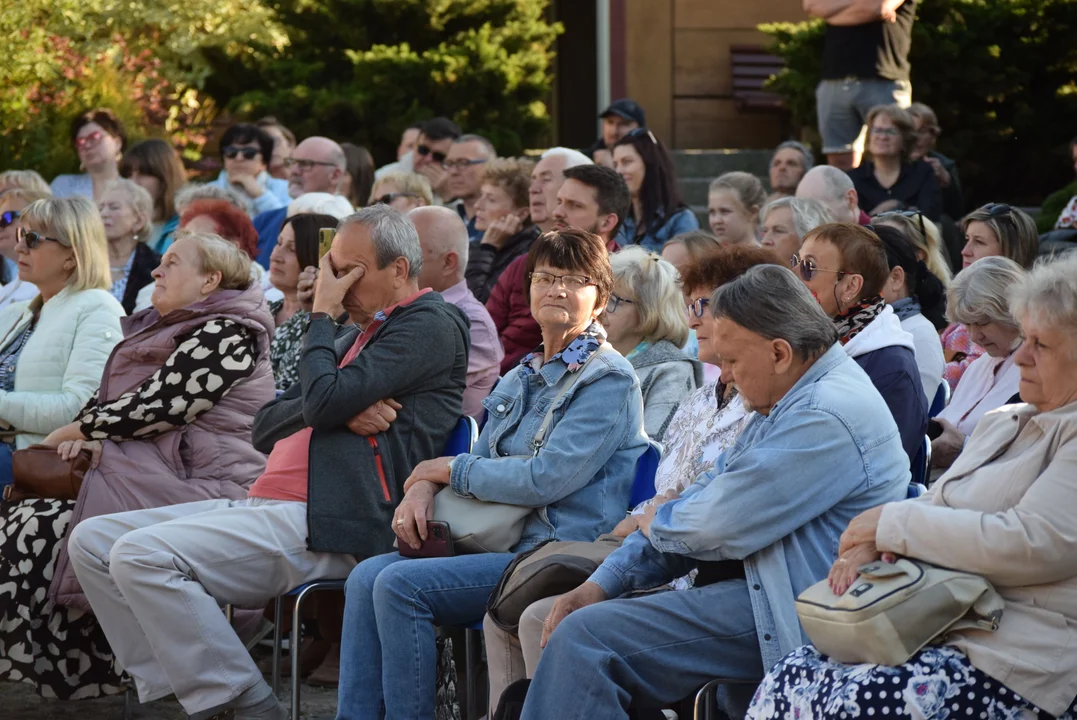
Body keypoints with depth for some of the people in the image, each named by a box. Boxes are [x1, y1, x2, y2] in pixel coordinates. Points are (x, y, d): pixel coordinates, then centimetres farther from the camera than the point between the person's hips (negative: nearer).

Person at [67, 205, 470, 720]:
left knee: (141, 555, -24)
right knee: (91, 542, 1)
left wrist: (323, 315, 0)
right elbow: (265, 430, 19)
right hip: (265, 505, 10)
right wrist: (339, 409, 0)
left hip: (327, 529, -10)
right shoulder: (353, 334, 26)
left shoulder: (431, 325, -3)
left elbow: (322, 401, -16)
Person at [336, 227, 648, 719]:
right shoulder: (523, 378, 19)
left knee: (399, 585, -23)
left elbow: (547, 479, -18)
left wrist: (451, 469, -6)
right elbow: (483, 461, 21)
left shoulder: (609, 380, -8)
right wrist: (424, 488, -3)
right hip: (508, 543, 8)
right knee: (367, 577, -10)